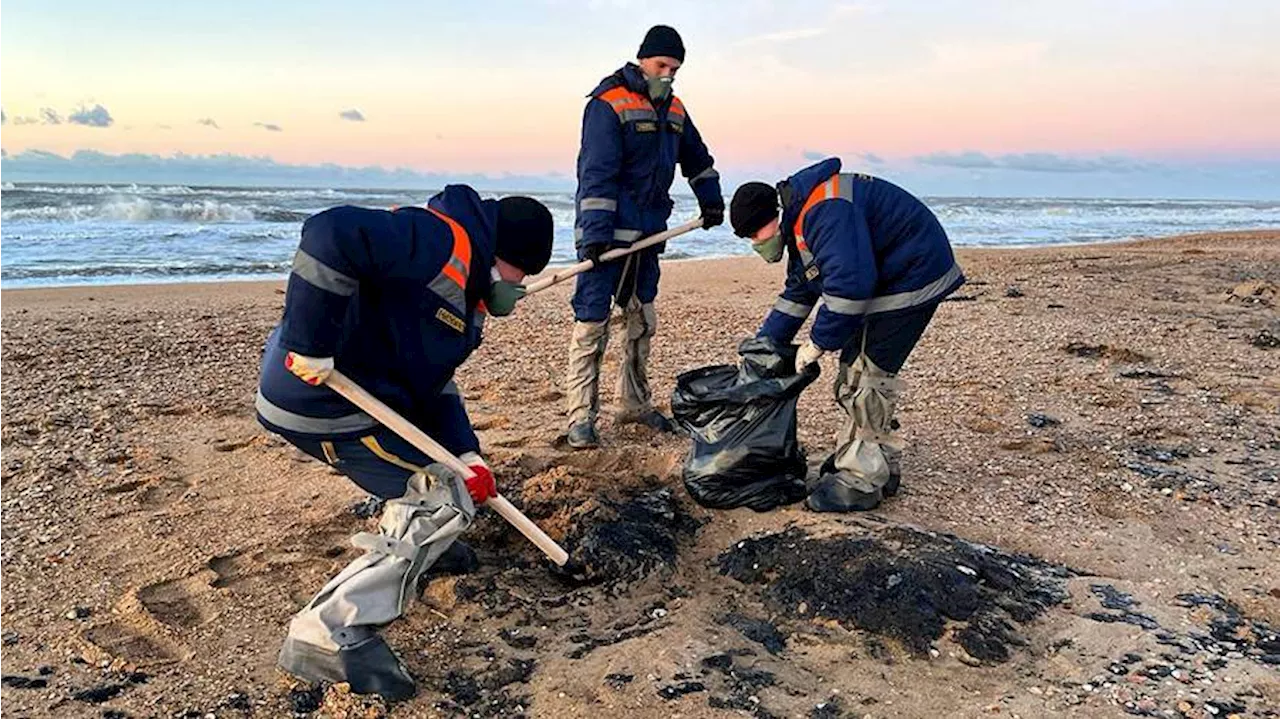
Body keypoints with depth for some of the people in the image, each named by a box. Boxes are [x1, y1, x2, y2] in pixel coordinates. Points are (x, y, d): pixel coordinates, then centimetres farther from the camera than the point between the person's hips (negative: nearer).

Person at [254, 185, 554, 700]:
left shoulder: (464, 290, 16)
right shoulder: (441, 240, -17)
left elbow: (434, 383, 14)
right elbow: (331, 235, -32)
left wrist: (466, 455, 1)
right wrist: (311, 346, -29)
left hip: (358, 391, 11)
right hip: (320, 402, -11)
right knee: (448, 501, -10)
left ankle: (403, 540, 35)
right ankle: (330, 633, -12)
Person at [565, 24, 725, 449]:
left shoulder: (673, 110, 15)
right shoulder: (608, 104, -10)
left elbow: (697, 159, 31)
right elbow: (597, 174, -19)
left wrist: (711, 203, 34)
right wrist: (595, 234, -25)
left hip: (649, 234, 8)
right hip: (608, 233, -8)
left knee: (642, 321, 14)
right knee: (592, 322, -8)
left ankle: (635, 405, 26)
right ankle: (581, 417, -3)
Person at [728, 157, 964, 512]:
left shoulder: (824, 211, -26)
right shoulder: (799, 221, 9)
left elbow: (849, 283, -33)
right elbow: (797, 292, 17)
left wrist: (818, 342, -22)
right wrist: (762, 345, 13)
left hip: (914, 276, -11)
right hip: (882, 279, 11)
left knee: (867, 375, -11)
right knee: (854, 371, 13)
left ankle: (860, 481, -2)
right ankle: (883, 467, 23)